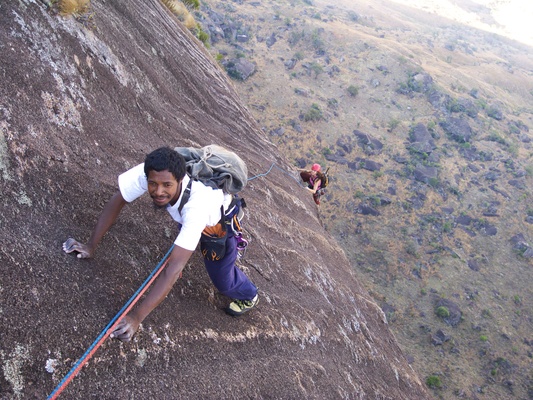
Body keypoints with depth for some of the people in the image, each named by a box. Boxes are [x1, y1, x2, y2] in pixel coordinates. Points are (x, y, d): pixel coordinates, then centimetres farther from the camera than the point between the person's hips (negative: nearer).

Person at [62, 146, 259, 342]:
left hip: (220, 219, -5)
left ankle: (248, 296, 32)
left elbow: (174, 267, -52)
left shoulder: (196, 206, -50)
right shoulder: (145, 173, -39)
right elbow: (116, 203, -24)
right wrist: (91, 246, -25)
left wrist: (137, 316, -54)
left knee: (221, 279, -1)